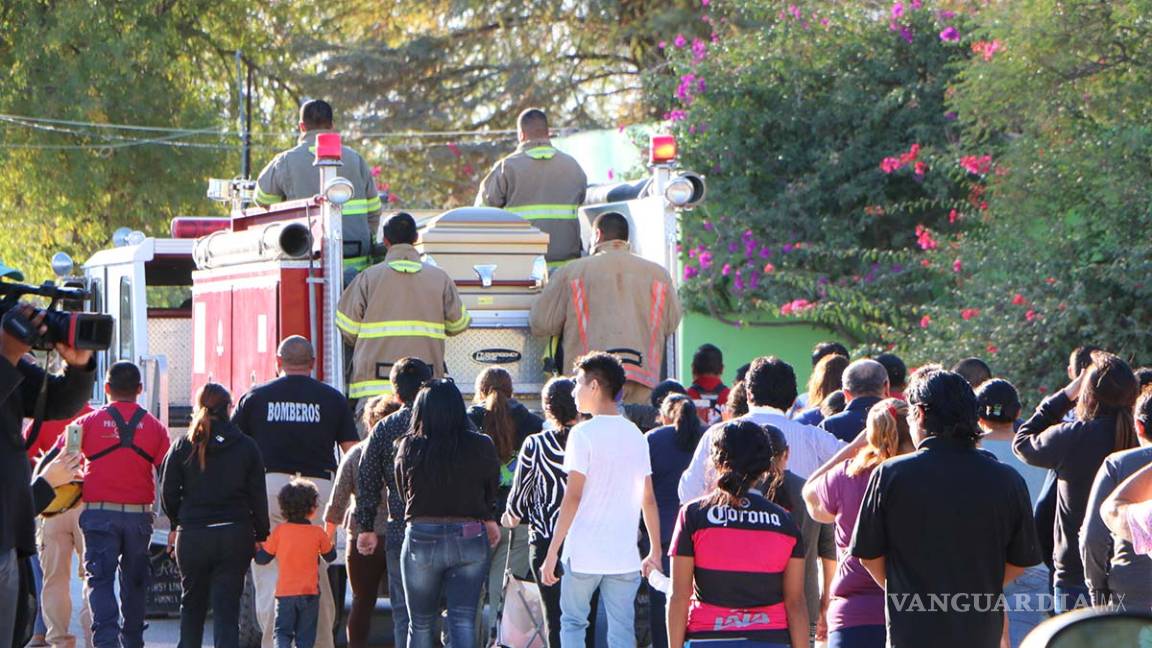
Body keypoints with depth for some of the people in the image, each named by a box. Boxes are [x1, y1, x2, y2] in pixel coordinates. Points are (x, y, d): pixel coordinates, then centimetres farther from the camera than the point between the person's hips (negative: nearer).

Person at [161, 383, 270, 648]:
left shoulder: (182, 446, -1)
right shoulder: (246, 447, -1)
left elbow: (169, 492, 2)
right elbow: (258, 497, 1)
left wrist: (177, 525, 18)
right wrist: (261, 535, 10)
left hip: (191, 536, 1)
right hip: (235, 535, -1)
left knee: (192, 604, 16)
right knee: (227, 609, 0)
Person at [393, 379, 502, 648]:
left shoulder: (409, 447, -4)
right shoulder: (482, 446, -5)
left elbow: (403, 492, 8)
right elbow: (492, 494, 6)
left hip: (421, 537, 0)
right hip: (471, 539, 0)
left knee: (420, 624, 12)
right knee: (463, 620, -1)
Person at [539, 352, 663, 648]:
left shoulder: (583, 434, -9)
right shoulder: (635, 435, 9)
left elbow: (572, 498, -13)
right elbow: (648, 499, 10)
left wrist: (552, 552, -11)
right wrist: (655, 551, 16)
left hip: (584, 552, -4)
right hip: (624, 555, 4)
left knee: (572, 623, 10)